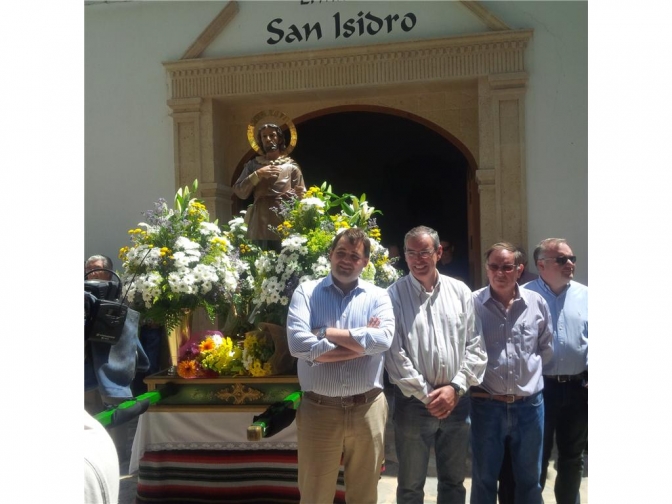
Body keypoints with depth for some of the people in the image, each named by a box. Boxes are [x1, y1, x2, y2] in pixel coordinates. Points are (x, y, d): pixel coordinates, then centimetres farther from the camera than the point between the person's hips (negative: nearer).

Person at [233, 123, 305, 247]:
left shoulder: (291, 166, 8)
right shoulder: (253, 165, 12)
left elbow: (302, 195, 8)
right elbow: (239, 192, 3)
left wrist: (299, 194, -15)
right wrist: (257, 175, -9)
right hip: (258, 228, 1)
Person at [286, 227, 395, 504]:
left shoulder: (378, 296, 4)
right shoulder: (306, 292, -1)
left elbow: (384, 339, -17)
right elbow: (298, 344, -17)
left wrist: (326, 333, -14)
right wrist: (361, 342, -13)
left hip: (368, 409, 1)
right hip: (319, 409, -1)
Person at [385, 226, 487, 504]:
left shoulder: (460, 292, 4)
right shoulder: (394, 295, -6)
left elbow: (475, 345, 3)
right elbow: (394, 354, -10)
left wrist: (455, 387, -9)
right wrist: (427, 395, -12)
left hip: (457, 401, 3)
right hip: (413, 403, -3)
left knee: (454, 480, 17)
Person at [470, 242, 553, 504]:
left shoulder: (537, 303, 0)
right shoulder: (473, 303, -9)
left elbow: (547, 348, 13)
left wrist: (529, 369, 6)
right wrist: (479, 377, -2)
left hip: (529, 404, 2)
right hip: (486, 405, -2)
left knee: (529, 478, 16)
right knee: (484, 478, 12)